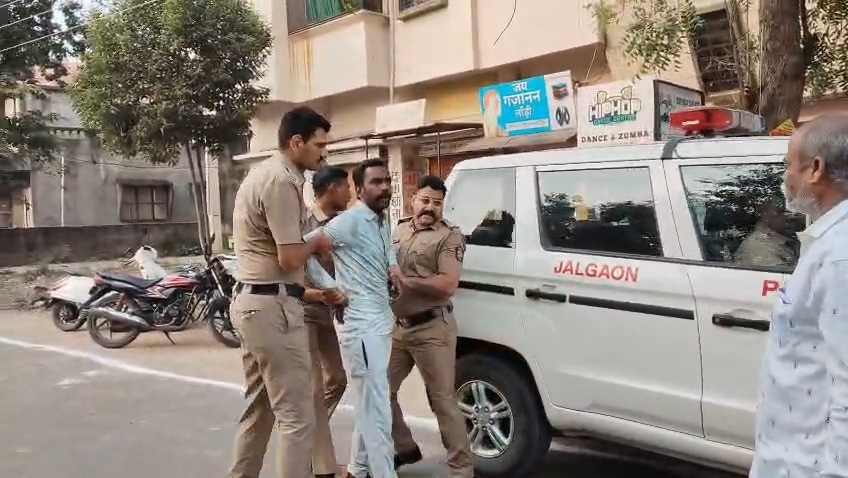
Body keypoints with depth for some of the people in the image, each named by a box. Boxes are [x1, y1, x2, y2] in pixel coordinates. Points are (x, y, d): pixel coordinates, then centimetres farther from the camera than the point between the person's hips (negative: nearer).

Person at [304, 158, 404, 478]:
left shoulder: (384, 221, 12)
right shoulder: (350, 221, -14)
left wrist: (393, 264, 10)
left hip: (381, 322, 9)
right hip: (360, 324, -9)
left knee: (370, 405, 18)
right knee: (376, 411, -5)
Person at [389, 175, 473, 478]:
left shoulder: (449, 237, -9)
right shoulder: (398, 230, 13)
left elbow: (448, 285, -19)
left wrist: (405, 281, -18)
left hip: (432, 330, -7)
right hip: (396, 327, 7)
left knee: (443, 402, 0)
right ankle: (405, 448, 34)